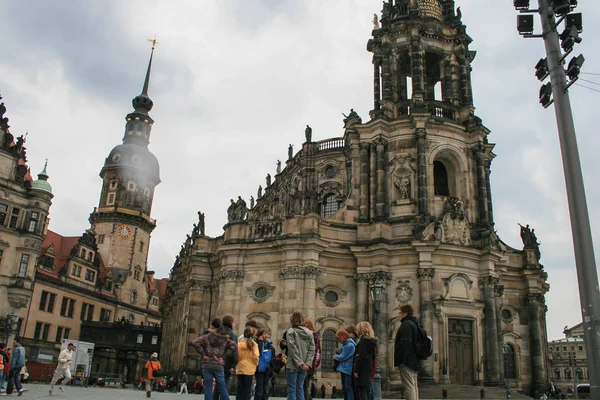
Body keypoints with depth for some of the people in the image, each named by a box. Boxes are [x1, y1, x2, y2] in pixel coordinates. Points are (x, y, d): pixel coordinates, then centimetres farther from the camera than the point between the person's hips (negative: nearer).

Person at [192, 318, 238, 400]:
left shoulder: (206, 337, 0)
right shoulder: (225, 339, 6)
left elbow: (195, 343, -9)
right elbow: (234, 346, -2)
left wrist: (203, 354, -3)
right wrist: (224, 356, 2)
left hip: (207, 365, -1)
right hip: (219, 366, 2)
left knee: (208, 388, 3)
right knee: (222, 388, 8)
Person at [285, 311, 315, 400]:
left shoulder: (290, 331, -7)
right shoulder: (309, 333, 9)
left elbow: (293, 349, -14)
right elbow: (312, 350, 2)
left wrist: (300, 363, -13)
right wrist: (308, 363, -4)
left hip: (293, 365, -5)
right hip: (304, 366, 5)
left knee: (292, 390, 1)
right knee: (300, 389, 12)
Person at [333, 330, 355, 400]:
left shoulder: (350, 345, -18)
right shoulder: (345, 344, 12)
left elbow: (342, 357, -17)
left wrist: (335, 356, 0)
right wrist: (337, 355, -3)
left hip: (348, 370, -10)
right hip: (343, 369, 10)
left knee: (348, 388, -10)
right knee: (344, 388, 14)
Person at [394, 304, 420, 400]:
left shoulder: (406, 325, -12)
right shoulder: (414, 324, 19)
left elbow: (405, 343, -22)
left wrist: (402, 360, -21)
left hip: (407, 361, -10)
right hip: (414, 361, 10)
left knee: (409, 386, -11)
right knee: (414, 386, 13)